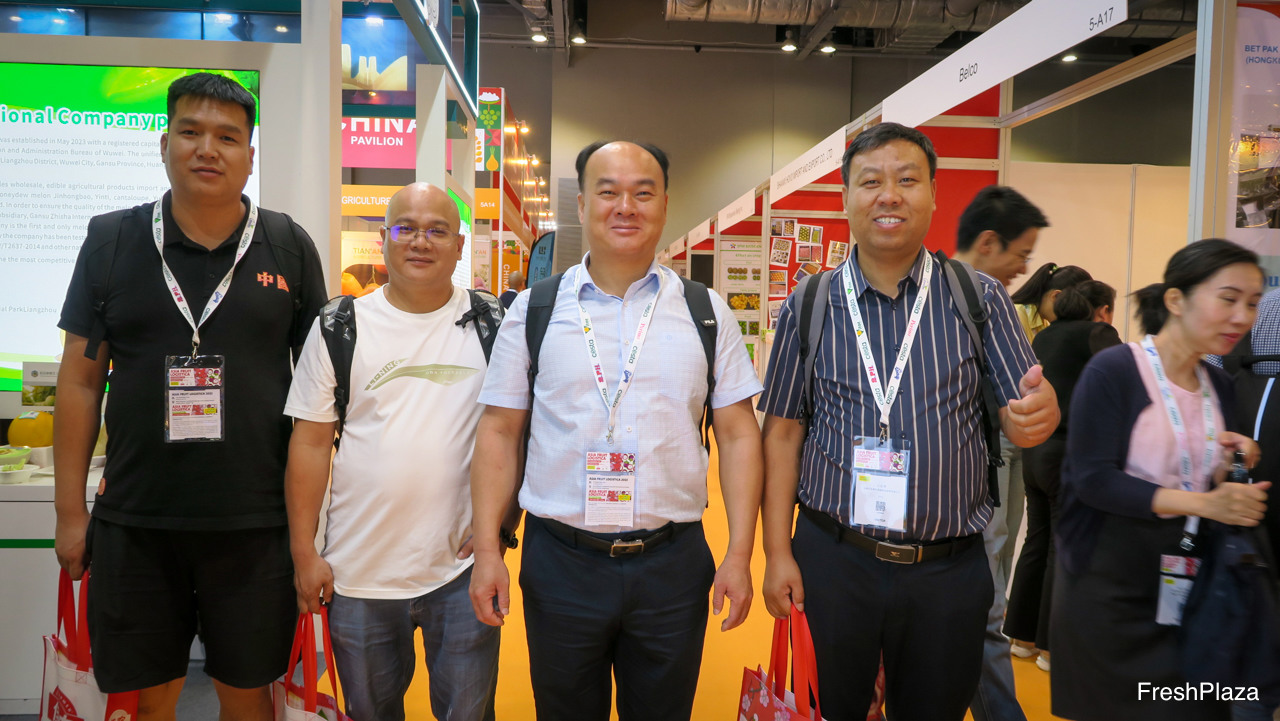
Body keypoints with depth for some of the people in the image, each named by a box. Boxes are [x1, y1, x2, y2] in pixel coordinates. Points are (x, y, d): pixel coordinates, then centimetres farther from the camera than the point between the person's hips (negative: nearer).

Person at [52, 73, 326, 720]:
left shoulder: (290, 249, 0)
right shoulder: (111, 241, 2)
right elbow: (80, 381, 5)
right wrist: (70, 511, 4)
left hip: (256, 523, 0)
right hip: (133, 523, 1)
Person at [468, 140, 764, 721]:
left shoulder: (706, 312, 2)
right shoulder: (533, 310, 1)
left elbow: (738, 434, 2)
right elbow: (499, 433, 3)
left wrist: (739, 554, -4)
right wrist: (487, 550, -3)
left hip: (673, 562, 0)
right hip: (560, 559, 0)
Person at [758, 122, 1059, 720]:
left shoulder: (980, 299, 0)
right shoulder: (808, 306, -1)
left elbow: (1018, 420, 0)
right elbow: (783, 431, 0)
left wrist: (1039, 413, -25)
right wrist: (777, 553, -4)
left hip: (950, 569, 1)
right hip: (830, 562, 0)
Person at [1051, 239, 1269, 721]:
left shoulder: (1218, 387, 8)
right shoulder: (1113, 370, -13)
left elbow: (1204, 481, 15)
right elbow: (1092, 479, -20)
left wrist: (1232, 467, -6)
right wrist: (1203, 504, -24)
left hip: (1185, 589, 6)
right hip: (1108, 588, -6)